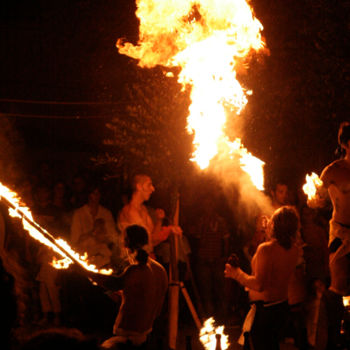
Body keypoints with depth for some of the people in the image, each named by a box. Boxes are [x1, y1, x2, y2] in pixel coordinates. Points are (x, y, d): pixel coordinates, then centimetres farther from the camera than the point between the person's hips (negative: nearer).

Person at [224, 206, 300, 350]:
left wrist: (237, 274, -13)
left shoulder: (266, 249, -23)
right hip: (282, 305, 8)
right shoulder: (294, 250, -1)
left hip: (263, 308, -8)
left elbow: (259, 285, -27)